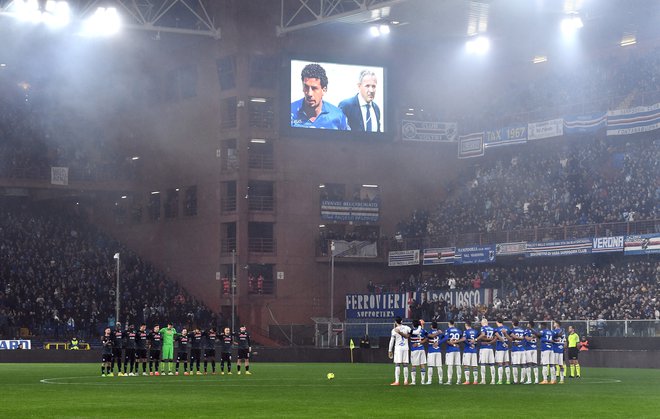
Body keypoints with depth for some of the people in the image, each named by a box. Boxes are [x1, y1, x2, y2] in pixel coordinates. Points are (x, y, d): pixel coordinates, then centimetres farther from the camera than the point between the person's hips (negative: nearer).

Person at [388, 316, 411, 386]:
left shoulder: (394, 330, -6)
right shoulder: (406, 328, 3)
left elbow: (391, 341, -5)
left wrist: (390, 351, 1)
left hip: (398, 348, -4)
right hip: (406, 348, 4)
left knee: (397, 365, -4)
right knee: (405, 365, 8)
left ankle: (397, 381, -10)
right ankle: (406, 381, 8)